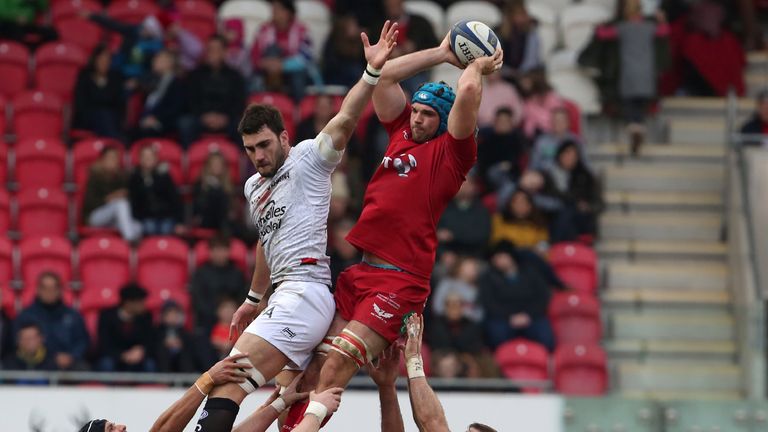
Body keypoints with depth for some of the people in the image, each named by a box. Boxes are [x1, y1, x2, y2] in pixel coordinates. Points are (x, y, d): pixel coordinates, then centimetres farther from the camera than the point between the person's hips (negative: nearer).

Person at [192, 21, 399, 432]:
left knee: (230, 381, -18)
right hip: (285, 297, 10)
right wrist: (254, 299, 43)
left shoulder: (307, 158, -1)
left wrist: (372, 72, -31)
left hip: (304, 291, -10)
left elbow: (345, 120, -16)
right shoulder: (254, 187, 23)